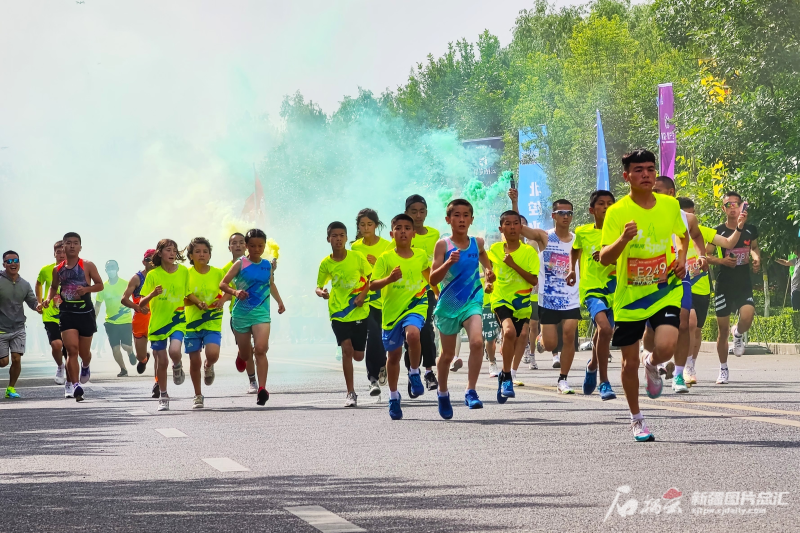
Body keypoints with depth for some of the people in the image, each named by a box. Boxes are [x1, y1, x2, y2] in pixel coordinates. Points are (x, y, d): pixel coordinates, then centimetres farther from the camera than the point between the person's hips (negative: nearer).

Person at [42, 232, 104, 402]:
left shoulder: (87, 266, -3)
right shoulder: (58, 269, 5)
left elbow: (100, 285, 1)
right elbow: (54, 287, 21)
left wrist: (87, 289, -18)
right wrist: (48, 299, 1)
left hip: (86, 313, -1)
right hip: (67, 313, 1)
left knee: (84, 352, 13)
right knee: (72, 349, -16)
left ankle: (85, 367, 50)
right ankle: (75, 385, -18)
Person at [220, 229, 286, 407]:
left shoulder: (267, 265, 6)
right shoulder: (240, 264, -4)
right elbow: (222, 284, -7)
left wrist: (279, 301, 16)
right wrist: (235, 292, -25)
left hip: (261, 312, 1)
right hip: (241, 313, -1)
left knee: (260, 349, -19)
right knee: (246, 355, 12)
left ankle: (262, 389, -20)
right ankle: (241, 356, 52)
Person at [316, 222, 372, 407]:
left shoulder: (357, 257, -4)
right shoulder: (326, 263, -1)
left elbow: (371, 277, 6)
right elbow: (319, 286, 9)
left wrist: (363, 294, -10)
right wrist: (321, 292, -15)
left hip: (359, 311, 0)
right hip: (338, 313, 0)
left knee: (358, 356, 1)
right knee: (347, 349, -17)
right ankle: (351, 393, -9)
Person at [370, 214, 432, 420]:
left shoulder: (421, 255, 2)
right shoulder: (385, 258, -6)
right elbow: (372, 285, -11)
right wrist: (389, 278, -27)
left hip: (415, 306, 0)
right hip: (392, 310, 0)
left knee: (412, 334, -33)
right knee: (394, 355, 11)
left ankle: (414, 374, -8)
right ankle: (393, 397, 30)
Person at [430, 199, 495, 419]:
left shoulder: (477, 243, 2)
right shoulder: (443, 245, -7)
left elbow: (485, 262, 24)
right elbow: (433, 279, -13)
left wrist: (489, 274, 2)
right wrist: (449, 262, -28)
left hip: (472, 302, 1)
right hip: (448, 304, -1)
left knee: (477, 341, -25)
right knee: (448, 354, 12)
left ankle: (471, 391, -19)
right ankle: (443, 392, 38)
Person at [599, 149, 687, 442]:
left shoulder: (670, 205, -1)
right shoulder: (617, 212, -12)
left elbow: (683, 234, 21)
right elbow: (604, 258, -18)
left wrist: (681, 257, 1)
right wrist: (623, 239, -36)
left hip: (665, 291, 1)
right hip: (629, 295, -1)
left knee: (666, 348, -22)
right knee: (630, 362, 5)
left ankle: (653, 365, 16)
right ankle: (636, 419, 28)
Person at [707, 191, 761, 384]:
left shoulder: (750, 230, 2)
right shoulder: (718, 231, -4)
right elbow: (705, 254, 1)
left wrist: (757, 259, 2)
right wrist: (721, 261, -16)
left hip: (744, 286, 1)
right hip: (724, 286, -1)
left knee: (747, 317, -25)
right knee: (723, 329, 3)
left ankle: (738, 334, 13)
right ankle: (723, 370, 20)